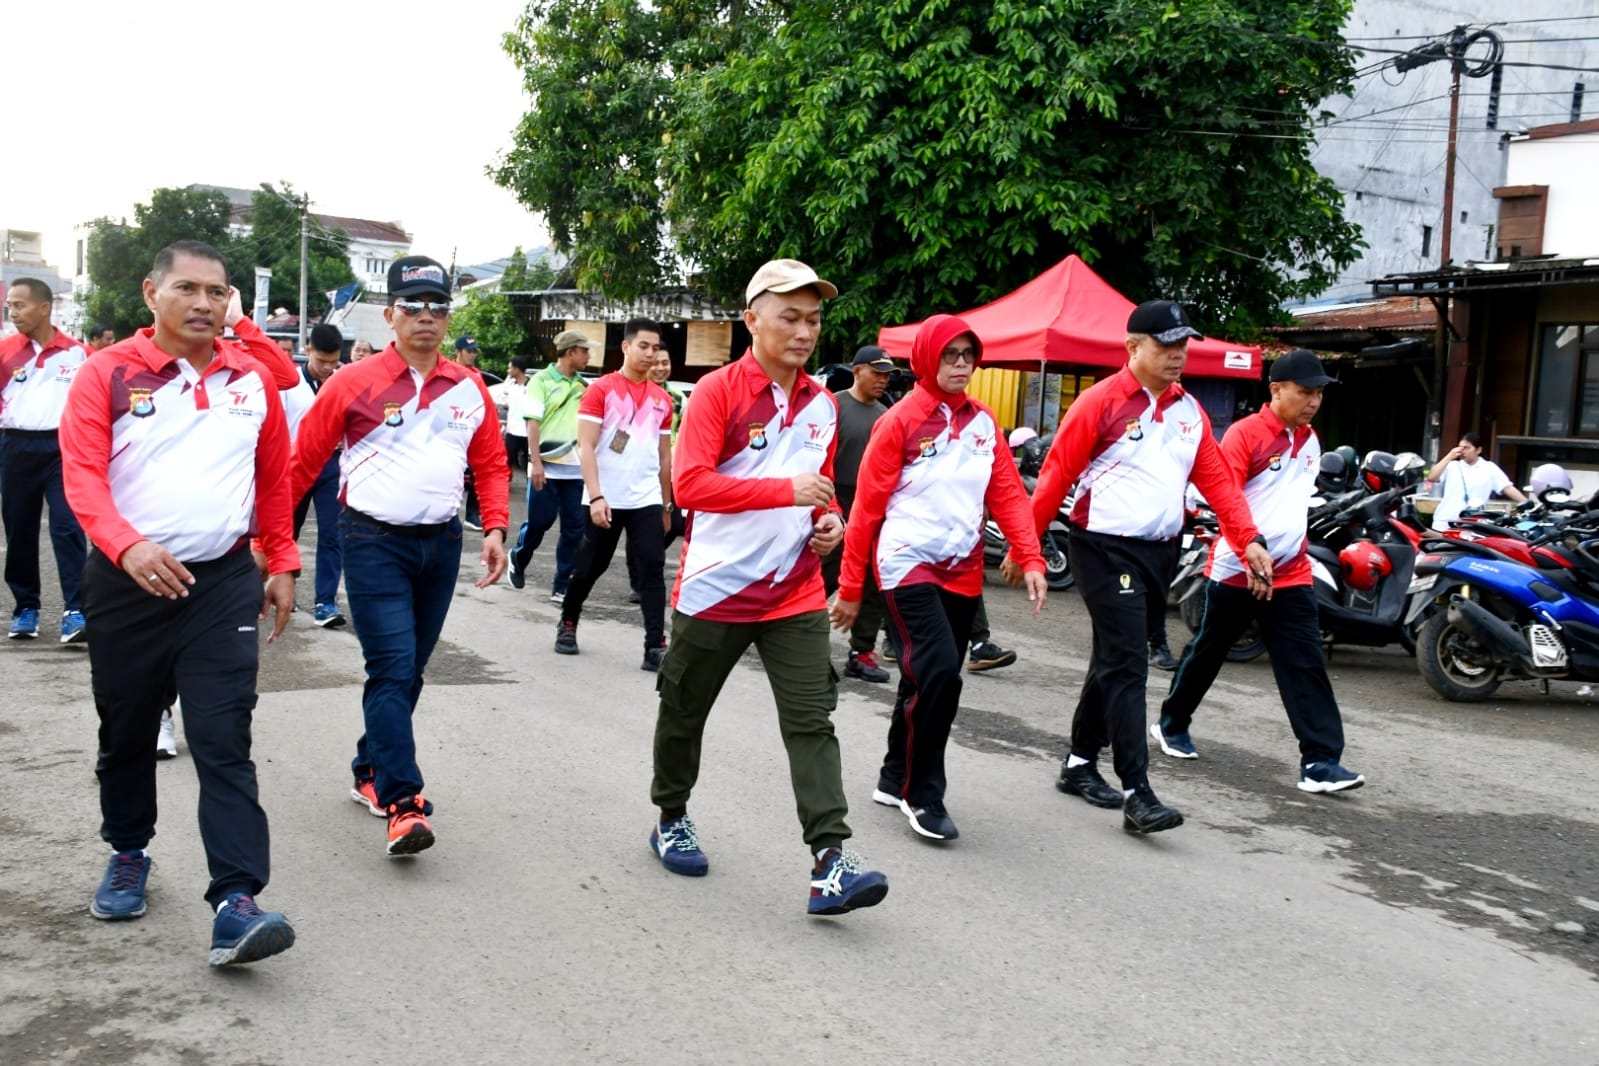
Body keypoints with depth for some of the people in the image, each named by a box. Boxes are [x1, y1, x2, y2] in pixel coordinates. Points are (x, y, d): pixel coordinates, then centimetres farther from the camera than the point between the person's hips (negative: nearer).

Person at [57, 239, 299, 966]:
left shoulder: (253, 379, 5)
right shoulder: (107, 373, -4)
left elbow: (274, 481, 13)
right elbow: (82, 473, -14)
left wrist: (283, 564, 10)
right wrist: (127, 545, -29)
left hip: (224, 582, 1)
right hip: (127, 582, 0)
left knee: (224, 743, -6)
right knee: (126, 733, 15)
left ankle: (236, 903, -10)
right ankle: (128, 854, 39)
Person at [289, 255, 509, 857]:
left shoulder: (469, 389, 6)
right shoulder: (354, 383, -5)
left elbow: (491, 463, 13)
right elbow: (303, 461, -1)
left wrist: (495, 529, 1)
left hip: (442, 542, 5)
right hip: (375, 541, -4)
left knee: (409, 670, 13)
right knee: (393, 667, -12)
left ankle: (370, 771, 31)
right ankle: (402, 804, -12)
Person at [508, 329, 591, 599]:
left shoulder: (583, 385, 11)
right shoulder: (541, 380, -3)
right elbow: (532, 422, -8)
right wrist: (535, 462, -17)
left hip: (576, 468, 5)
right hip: (547, 465, -4)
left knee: (574, 528, 1)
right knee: (539, 522, 0)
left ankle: (562, 585, 8)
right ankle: (518, 560, 30)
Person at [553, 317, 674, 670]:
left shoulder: (662, 399, 10)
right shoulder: (601, 390, -5)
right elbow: (586, 447, -10)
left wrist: (666, 505, 17)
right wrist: (596, 496, -20)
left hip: (647, 501, 3)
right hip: (606, 500, -3)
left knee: (653, 570, -6)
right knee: (589, 568, 9)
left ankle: (655, 647, -7)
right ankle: (567, 625, 32)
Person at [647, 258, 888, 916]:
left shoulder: (822, 404, 8)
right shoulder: (718, 392, -10)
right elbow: (690, 485, -21)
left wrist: (828, 519, 1)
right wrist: (786, 490, -28)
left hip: (794, 594, 4)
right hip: (715, 589, -4)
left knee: (812, 721, -6)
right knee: (685, 712, 14)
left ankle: (829, 863, -9)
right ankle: (672, 819, 37)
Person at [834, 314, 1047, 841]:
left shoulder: (984, 422, 8)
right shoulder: (901, 420, -8)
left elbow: (1008, 493, 7)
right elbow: (867, 506, -7)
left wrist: (1030, 559, -7)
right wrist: (850, 587, -7)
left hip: (963, 570, 6)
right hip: (910, 565, -6)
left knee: (926, 679, 14)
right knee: (938, 674, -17)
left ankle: (896, 777, 31)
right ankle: (922, 794, -1)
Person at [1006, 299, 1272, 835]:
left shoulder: (1189, 410, 10)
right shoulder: (1100, 403, -9)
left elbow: (1217, 480, 8)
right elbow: (1056, 477, -9)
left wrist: (1250, 540, -3)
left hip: (1159, 551, 7)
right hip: (1107, 549, -7)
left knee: (1115, 661, 15)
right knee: (1126, 666, -11)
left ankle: (1080, 764, 29)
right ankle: (1137, 795, -11)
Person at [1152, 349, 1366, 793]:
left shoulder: (1310, 441, 10)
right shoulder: (1244, 434, -12)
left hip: (1292, 574, 5)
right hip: (1235, 570, -5)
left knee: (1305, 667, -4)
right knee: (1206, 653, 11)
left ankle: (1320, 761, -6)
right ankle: (1172, 724, 31)